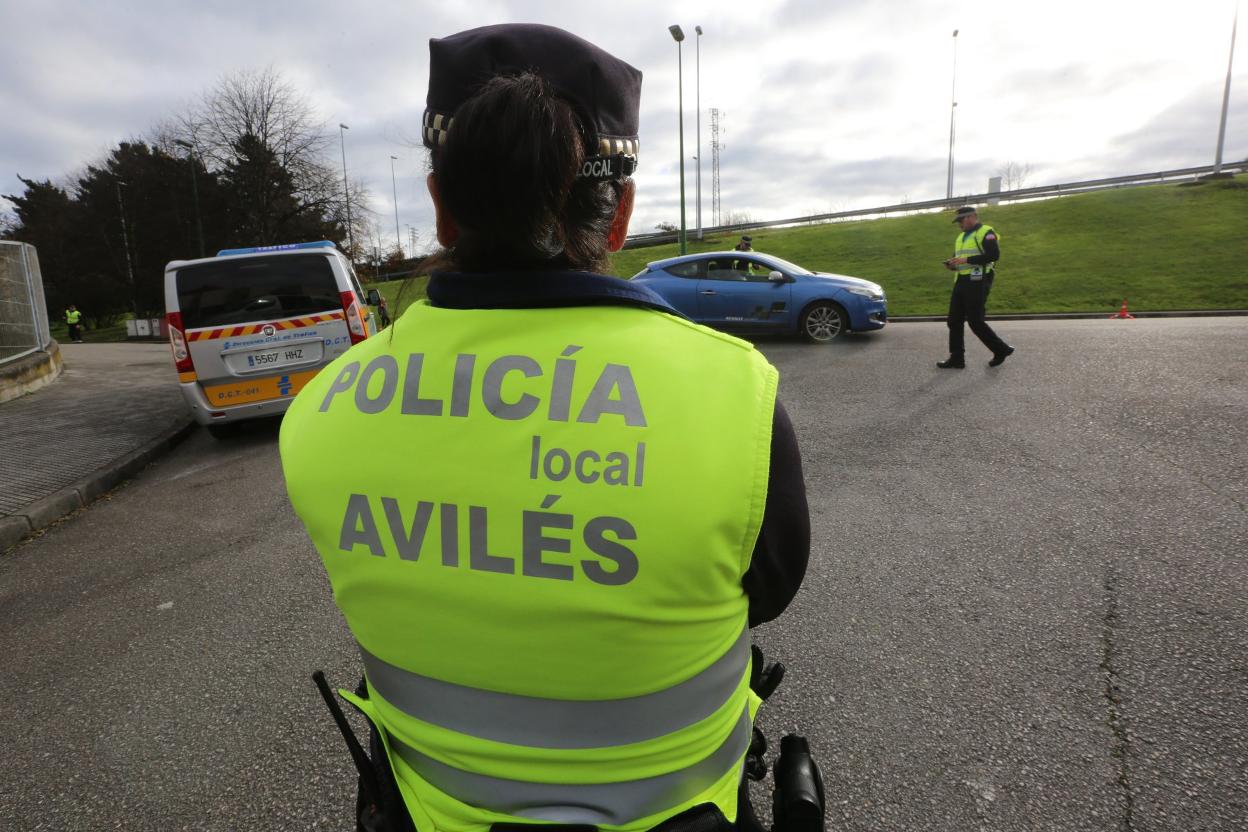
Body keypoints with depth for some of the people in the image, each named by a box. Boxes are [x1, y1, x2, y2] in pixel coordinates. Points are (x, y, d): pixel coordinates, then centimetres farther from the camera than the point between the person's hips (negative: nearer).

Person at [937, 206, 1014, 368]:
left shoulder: (986, 232, -7)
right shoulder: (960, 237, 19)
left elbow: (994, 255, -20)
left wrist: (966, 260, -22)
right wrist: (952, 264, 3)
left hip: (977, 282, -9)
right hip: (961, 282, 9)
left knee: (975, 321, -7)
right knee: (954, 321, 4)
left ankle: (1001, 350, 10)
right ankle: (956, 358, 8)